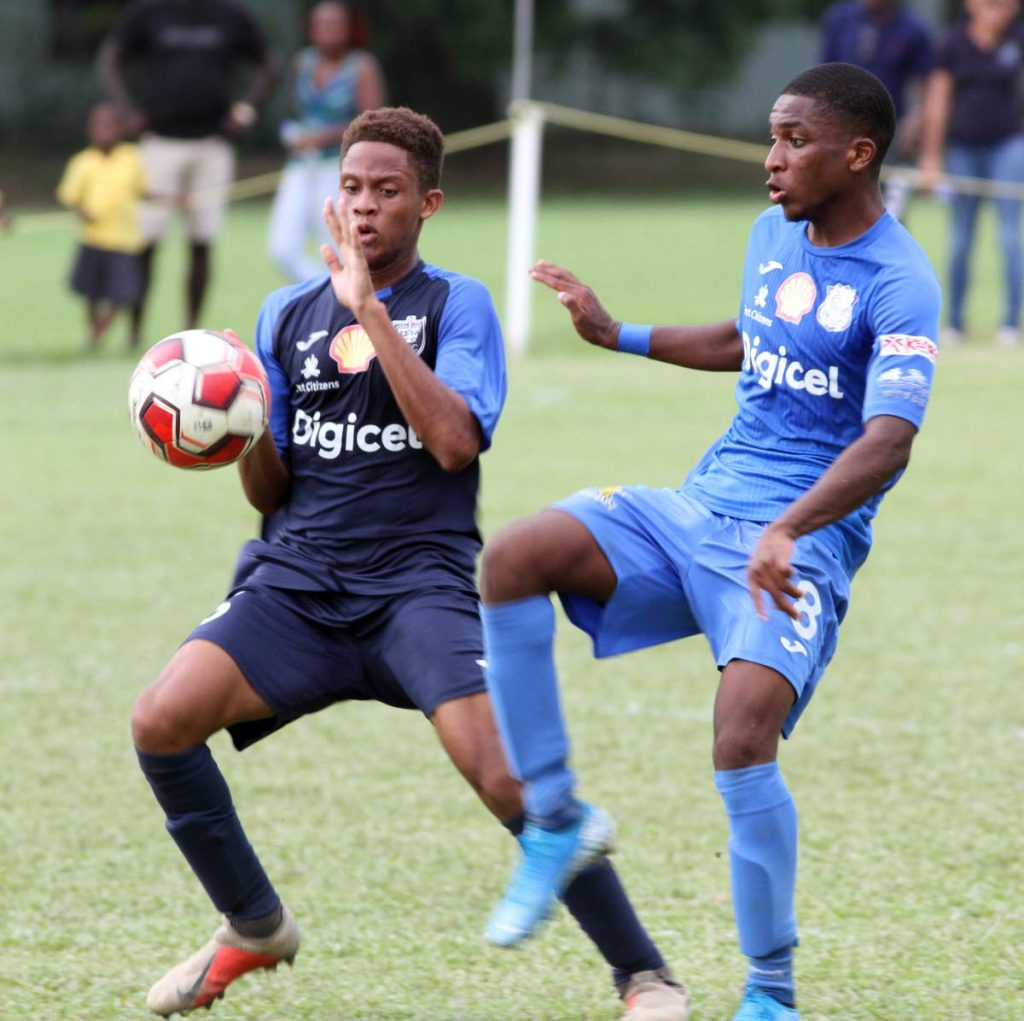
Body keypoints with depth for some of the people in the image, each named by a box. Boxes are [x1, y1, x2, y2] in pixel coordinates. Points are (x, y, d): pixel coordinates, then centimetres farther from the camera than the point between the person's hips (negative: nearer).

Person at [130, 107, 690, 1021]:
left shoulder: (455, 304, 3)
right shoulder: (287, 315, 14)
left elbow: (455, 440, -15)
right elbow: (269, 491, 14)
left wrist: (370, 309, -15)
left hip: (420, 584, -4)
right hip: (297, 581, 4)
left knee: (507, 780, -23)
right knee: (161, 722, -18)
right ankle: (253, 928, 6)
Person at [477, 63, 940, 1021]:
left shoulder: (898, 285, -13)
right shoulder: (773, 233, 12)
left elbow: (887, 442, -26)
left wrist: (788, 530, -40)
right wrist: (616, 335, 32)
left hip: (797, 549, -7)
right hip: (697, 509, 7)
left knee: (743, 741, -27)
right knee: (513, 558, -17)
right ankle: (556, 818, -6)